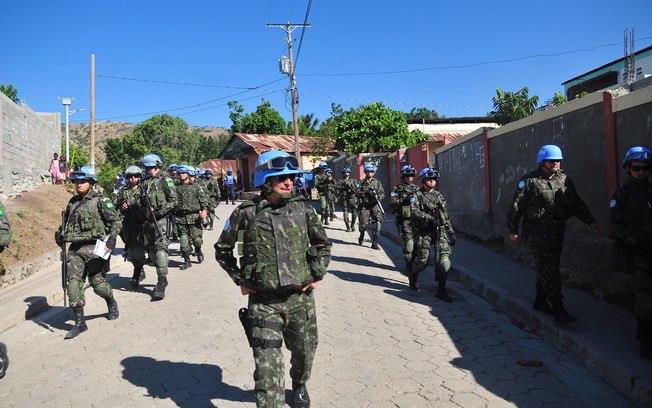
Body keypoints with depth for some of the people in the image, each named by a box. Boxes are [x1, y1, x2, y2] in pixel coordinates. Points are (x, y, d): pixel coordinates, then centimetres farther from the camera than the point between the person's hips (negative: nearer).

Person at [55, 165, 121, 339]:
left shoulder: (100, 201, -4)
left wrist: (112, 237, -19)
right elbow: (66, 223, 28)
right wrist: (60, 233, 8)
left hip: (93, 247, -5)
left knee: (97, 281, 3)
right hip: (75, 248, 5)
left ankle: (112, 304, 33)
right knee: (73, 281, -6)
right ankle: (79, 322, -1)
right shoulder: (72, 202, 15)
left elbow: (116, 220, -6)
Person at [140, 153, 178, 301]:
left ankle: (161, 284, -16)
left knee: (160, 247, -15)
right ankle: (161, 278, 21)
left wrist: (159, 212, -16)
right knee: (151, 249, 10)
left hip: (161, 219, -8)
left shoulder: (165, 181, -3)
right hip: (148, 220, 8)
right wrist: (145, 210, 5)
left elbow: (173, 201, -9)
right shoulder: (146, 182, 17)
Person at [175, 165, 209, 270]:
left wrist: (204, 210, -18)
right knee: (184, 241, 1)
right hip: (181, 218, 2)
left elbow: (204, 199, -3)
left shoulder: (196, 186, 5)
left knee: (197, 239, -4)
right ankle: (187, 261, 12)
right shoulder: (177, 188, 13)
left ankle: (198, 251, 28)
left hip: (194, 217, -2)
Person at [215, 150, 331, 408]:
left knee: (304, 352, 21)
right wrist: (239, 279, 0)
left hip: (301, 297, 3)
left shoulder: (302, 208, -1)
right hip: (263, 302, -3)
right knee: (267, 367, -7)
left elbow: (322, 243, 14)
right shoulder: (246, 213, -8)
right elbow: (222, 249, 7)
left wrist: (318, 274, 4)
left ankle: (299, 386, 52)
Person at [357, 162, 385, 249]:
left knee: (377, 225, -10)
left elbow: (382, 193, 8)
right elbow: (358, 193, -2)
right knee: (363, 223, -4)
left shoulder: (377, 182, 12)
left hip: (375, 206, 1)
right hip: (364, 206, -1)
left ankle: (374, 243, -3)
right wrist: (366, 192, -19)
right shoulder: (362, 182, 9)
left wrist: (378, 197, -13)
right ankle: (362, 236, 30)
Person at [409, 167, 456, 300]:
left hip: (441, 231, 4)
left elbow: (446, 216, 21)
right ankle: (413, 276, 33)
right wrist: (430, 218, -27)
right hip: (424, 232, -4)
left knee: (444, 260, -9)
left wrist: (451, 232, 16)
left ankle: (441, 290, -1)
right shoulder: (417, 196, 0)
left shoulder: (439, 195, 18)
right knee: (422, 260, 0)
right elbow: (414, 212, -18)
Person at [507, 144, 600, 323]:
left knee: (548, 268, 13)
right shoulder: (529, 181, -7)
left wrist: (591, 221, 3)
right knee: (549, 270, -9)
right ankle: (558, 310, -6)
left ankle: (540, 302, 27)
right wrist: (513, 230, -5)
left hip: (557, 231, 6)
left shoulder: (564, 180, 10)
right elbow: (516, 206, -5)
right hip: (537, 232, -6)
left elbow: (577, 204, 14)